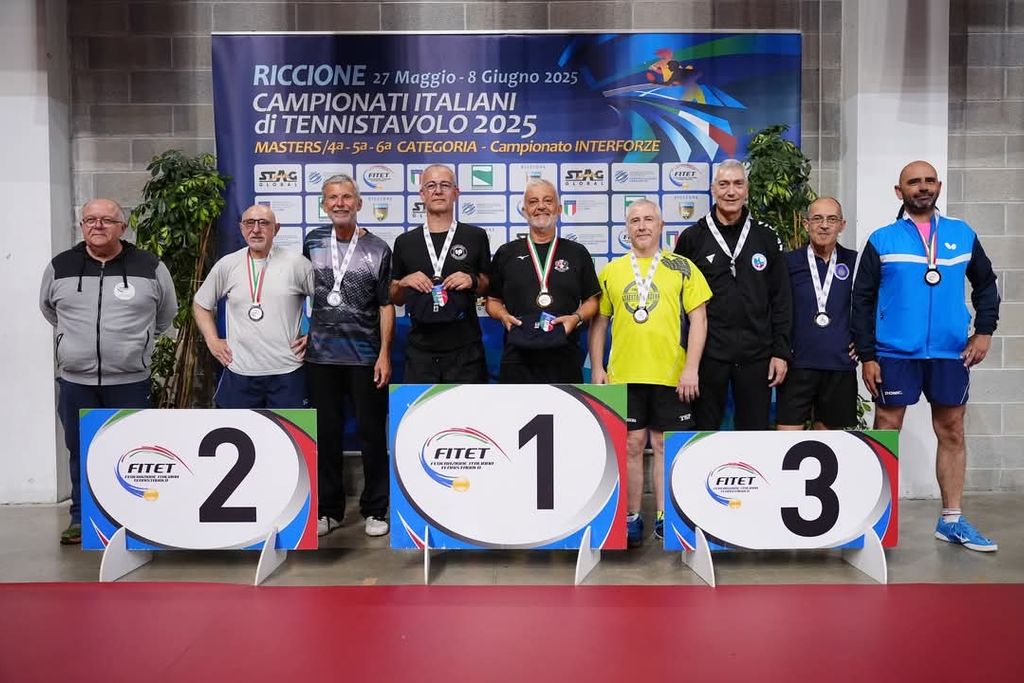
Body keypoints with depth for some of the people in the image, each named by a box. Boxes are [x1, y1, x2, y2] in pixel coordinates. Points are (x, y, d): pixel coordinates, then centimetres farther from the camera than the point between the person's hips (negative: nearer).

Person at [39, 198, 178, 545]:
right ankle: (81, 518, 26)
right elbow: (48, 308, 22)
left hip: (130, 382, -2)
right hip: (76, 382, 2)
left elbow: (166, 312, 13)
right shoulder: (59, 267, 3)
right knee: (81, 453, 12)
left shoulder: (150, 267, -2)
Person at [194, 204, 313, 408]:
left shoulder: (296, 263, -3)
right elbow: (201, 304, 17)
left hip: (287, 371, -2)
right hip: (239, 372, 2)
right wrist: (213, 341, 8)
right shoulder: (227, 265, 4)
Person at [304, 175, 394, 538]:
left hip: (366, 357, -2)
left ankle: (375, 509, 17)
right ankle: (328, 508, 23)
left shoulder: (378, 249, -2)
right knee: (326, 433, 10)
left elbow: (386, 305, -3)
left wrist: (384, 354, -9)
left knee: (372, 432, 4)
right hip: (321, 355, 3)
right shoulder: (313, 242, 6)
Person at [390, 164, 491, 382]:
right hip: (420, 351, 2)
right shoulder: (405, 242, 7)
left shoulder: (475, 236, 2)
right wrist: (404, 283, -7)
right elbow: (395, 299, 14)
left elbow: (489, 287, 10)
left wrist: (473, 281, -10)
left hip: (465, 350, -1)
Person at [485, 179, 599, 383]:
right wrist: (503, 316, -6)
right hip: (517, 362, 0)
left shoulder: (577, 253, 10)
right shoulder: (506, 253, 11)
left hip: (565, 360, 0)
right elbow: (493, 300, 14)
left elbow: (591, 300, 12)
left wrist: (577, 317, -8)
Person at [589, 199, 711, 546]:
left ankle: (664, 517, 18)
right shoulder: (610, 271, 8)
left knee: (665, 445, 7)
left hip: (671, 375, -1)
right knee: (631, 445, 7)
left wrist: (691, 368, -8)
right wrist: (596, 367, 4)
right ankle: (631, 518, 17)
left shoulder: (682, 268, 3)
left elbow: (698, 318, -1)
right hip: (623, 374, 1)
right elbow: (598, 322, 11)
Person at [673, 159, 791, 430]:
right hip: (708, 353, -1)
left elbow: (781, 300, 6)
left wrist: (781, 351, 0)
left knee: (755, 429, 9)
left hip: (756, 355, 1)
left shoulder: (766, 237, 6)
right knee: (703, 429, 9)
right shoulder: (692, 238, 2)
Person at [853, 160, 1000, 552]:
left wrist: (984, 330, 5)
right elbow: (863, 301, 0)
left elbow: (985, 284, 18)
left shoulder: (963, 235, 8)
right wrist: (867, 355, -6)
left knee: (952, 434, 9)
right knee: (885, 434, 3)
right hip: (895, 354, -3)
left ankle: (952, 520, 20)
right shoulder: (882, 240, 1)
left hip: (951, 353, 3)